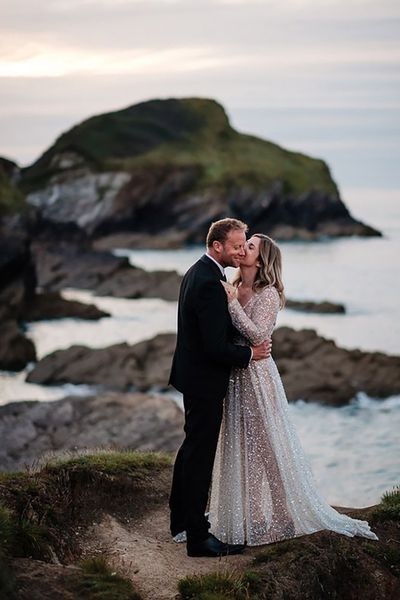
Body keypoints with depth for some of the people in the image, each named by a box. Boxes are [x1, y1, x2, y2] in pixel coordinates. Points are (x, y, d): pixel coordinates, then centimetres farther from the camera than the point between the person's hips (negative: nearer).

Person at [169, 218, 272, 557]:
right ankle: (197, 536, 4)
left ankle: (181, 519, 37)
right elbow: (216, 348, -26)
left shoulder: (198, 273, 8)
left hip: (192, 375, 11)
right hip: (205, 381, -11)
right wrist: (250, 354, -12)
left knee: (192, 447, 22)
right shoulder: (211, 285, -25)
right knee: (201, 455, -3)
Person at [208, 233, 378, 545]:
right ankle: (242, 513, 25)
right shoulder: (232, 289, 8)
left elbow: (258, 335, -24)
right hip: (233, 378, 7)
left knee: (266, 447, 1)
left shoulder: (268, 294, -13)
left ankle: (285, 514, 13)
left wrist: (232, 304, -26)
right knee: (237, 447, 14)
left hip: (256, 377, -7)